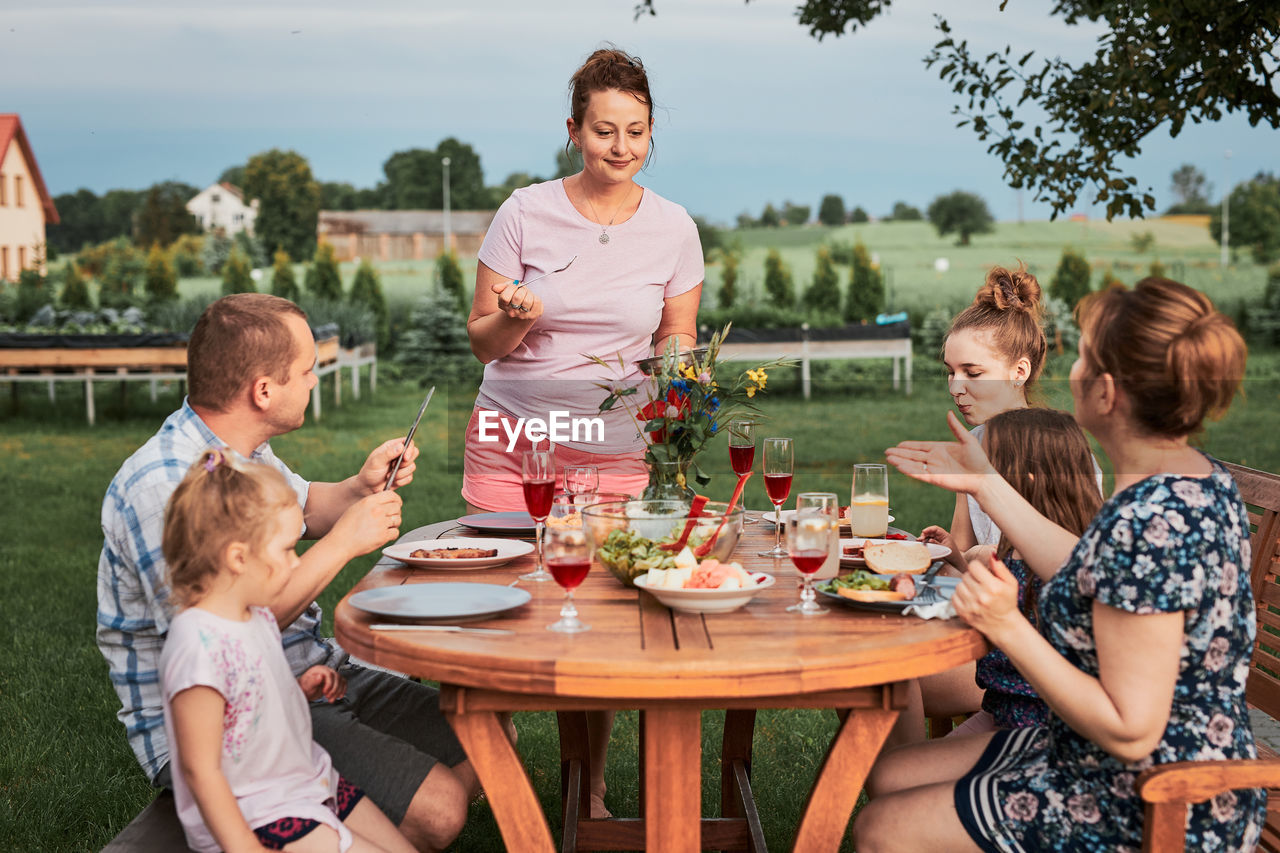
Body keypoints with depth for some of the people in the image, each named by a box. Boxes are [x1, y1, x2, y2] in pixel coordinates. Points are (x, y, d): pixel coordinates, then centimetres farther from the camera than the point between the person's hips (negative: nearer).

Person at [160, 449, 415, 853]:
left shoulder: (256, 616, 4)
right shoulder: (200, 646, -25)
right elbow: (200, 770, -22)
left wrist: (302, 689, 3)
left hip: (311, 783, 9)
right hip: (254, 819, -9)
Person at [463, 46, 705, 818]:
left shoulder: (673, 228, 2)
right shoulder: (526, 213, -3)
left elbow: (678, 342, 11)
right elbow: (483, 342, 2)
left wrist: (677, 362, -12)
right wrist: (515, 318, -19)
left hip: (615, 453, 1)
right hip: (510, 439, 0)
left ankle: (590, 791, 22)